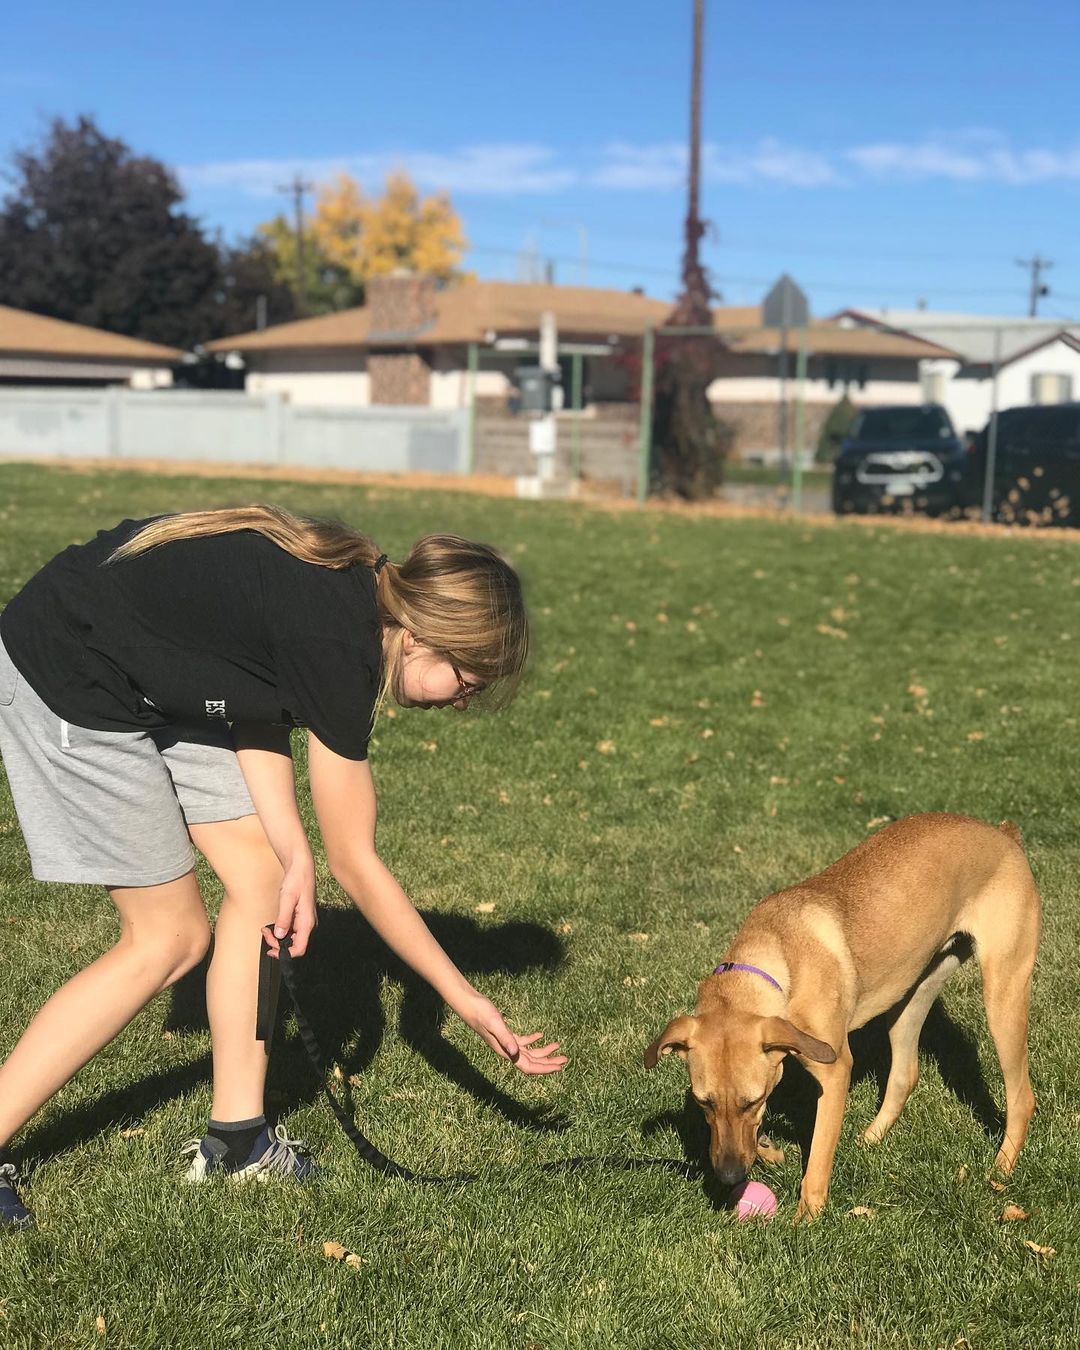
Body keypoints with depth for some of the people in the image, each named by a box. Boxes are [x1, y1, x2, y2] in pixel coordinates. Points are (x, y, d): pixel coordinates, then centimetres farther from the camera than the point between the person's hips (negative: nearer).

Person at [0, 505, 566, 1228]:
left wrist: (293, 849, -12)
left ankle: (238, 1139, 12)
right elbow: (356, 864, -21)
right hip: (73, 689, -9)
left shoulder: (354, 582, -5)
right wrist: (464, 999, -15)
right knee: (169, 937, -3)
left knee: (262, 877, 4)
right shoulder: (336, 646, -29)